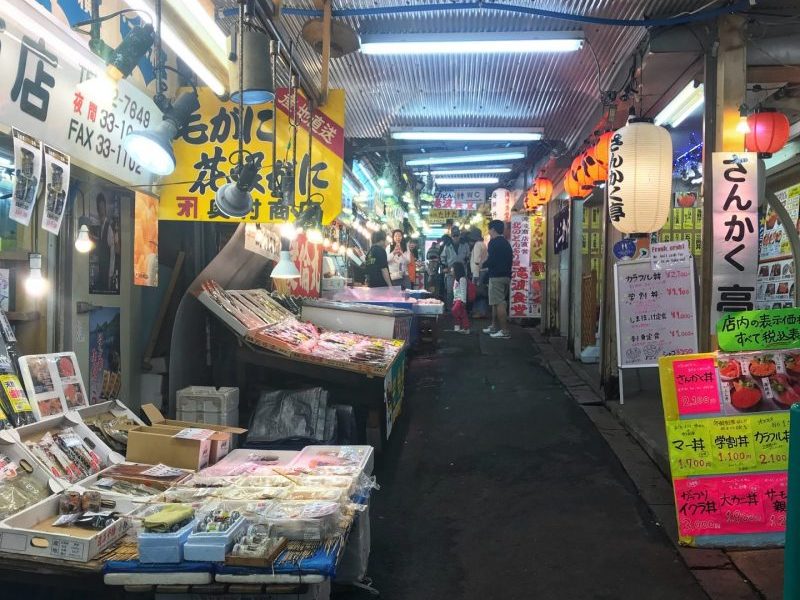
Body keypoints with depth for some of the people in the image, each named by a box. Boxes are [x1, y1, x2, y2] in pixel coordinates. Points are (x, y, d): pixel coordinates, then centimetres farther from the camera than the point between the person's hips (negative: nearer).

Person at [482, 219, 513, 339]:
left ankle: (505, 331, -12)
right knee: (497, 302, 18)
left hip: (496, 276, -9)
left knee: (499, 303, -9)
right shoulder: (506, 243, 17)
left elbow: (491, 260, -17)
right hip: (506, 275, 9)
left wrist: (484, 265, 2)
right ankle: (495, 326, 25)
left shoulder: (494, 242, -9)